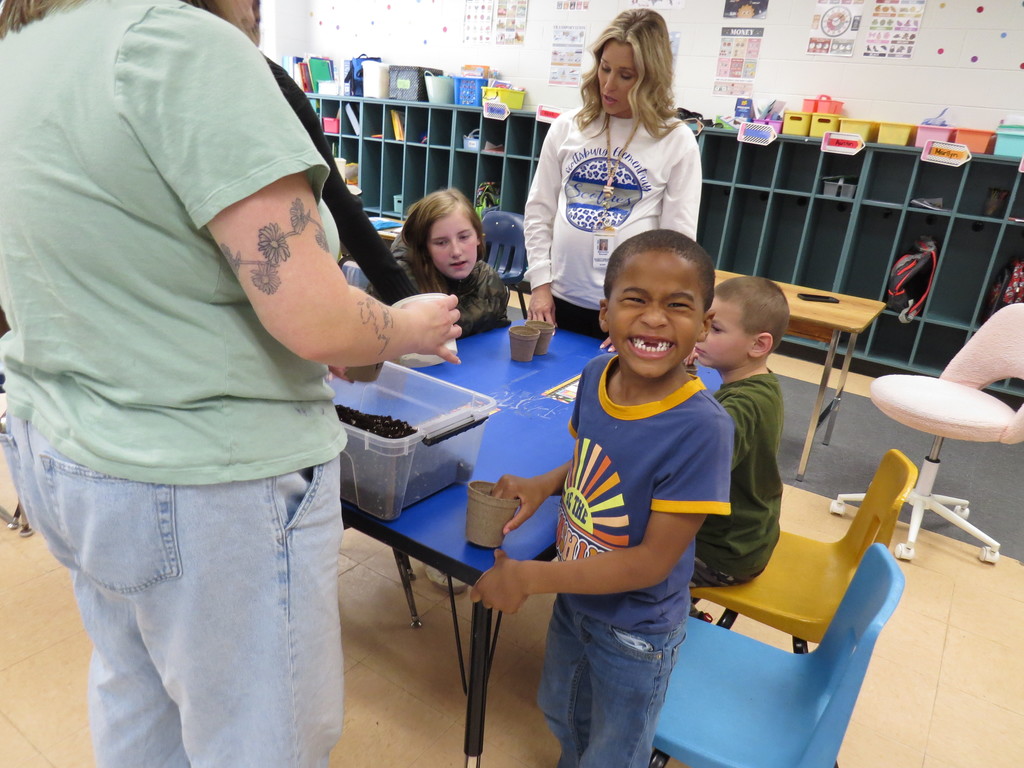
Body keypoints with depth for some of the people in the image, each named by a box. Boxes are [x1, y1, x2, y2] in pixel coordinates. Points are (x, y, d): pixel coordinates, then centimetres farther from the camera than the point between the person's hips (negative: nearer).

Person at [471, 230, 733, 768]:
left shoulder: (701, 430, -33)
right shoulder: (595, 377, -15)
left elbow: (652, 560, -28)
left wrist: (530, 577, -25)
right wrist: (545, 484, -13)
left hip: (635, 630, -6)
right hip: (574, 597, 6)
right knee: (561, 713, 34)